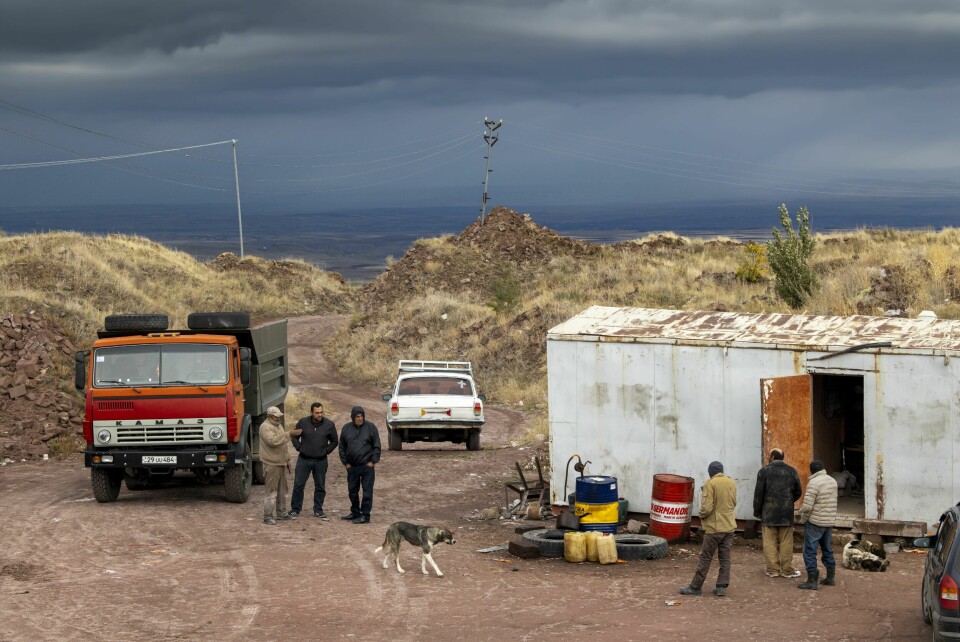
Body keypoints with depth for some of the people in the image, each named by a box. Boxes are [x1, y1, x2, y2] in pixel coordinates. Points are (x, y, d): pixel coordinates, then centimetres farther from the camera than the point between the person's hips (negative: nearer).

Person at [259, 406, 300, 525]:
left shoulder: (278, 425, 16)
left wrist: (287, 459, 23)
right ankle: (268, 516, -5)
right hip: (271, 465, -9)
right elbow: (273, 441, -30)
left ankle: (281, 512, 26)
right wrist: (289, 434, -32)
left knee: (282, 490, 16)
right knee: (271, 491, -8)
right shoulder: (265, 427, -14)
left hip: (281, 463, 9)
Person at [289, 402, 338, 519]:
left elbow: (334, 441, 10)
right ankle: (295, 509, 9)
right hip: (304, 460, -1)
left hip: (321, 461, 1)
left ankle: (318, 510, 17)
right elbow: (294, 437, 10)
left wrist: (326, 451, -1)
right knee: (298, 485, 0)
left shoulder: (329, 425, -2)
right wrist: (299, 448, -2)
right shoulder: (303, 423, -3)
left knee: (320, 487, 6)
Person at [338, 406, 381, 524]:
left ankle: (365, 515, -2)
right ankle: (355, 513, 26)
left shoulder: (370, 427, -2)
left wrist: (373, 461, -7)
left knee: (367, 491, -5)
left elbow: (377, 446, 0)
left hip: (367, 466, -4)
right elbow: (342, 447, 12)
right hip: (352, 466, 4)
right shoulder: (346, 428, 6)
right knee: (352, 491, 12)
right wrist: (345, 462, 5)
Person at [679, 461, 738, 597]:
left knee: (705, 558, 0)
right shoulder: (731, 483, 5)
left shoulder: (710, 483, -14)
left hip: (714, 527, -5)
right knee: (725, 558, 9)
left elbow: (707, 508, -18)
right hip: (729, 526, 6)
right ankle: (722, 587, 7)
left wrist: (701, 515, 1)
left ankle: (695, 587, 6)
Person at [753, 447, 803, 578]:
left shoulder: (764, 471, -4)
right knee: (786, 543, 6)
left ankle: (773, 570, 3)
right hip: (787, 513, 2)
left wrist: (757, 512, 4)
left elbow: (759, 493, -5)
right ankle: (787, 570, 7)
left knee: (770, 543, 3)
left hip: (769, 513, -2)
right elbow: (798, 492, 8)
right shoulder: (791, 471, 4)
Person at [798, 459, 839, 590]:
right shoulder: (833, 481, 8)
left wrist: (803, 518, -3)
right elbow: (832, 502, 12)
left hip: (815, 522, -8)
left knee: (810, 551, -2)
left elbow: (808, 506, -20)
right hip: (830, 521, 8)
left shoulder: (814, 483, -16)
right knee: (827, 550, 19)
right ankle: (830, 577, 25)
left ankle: (812, 580, -4)